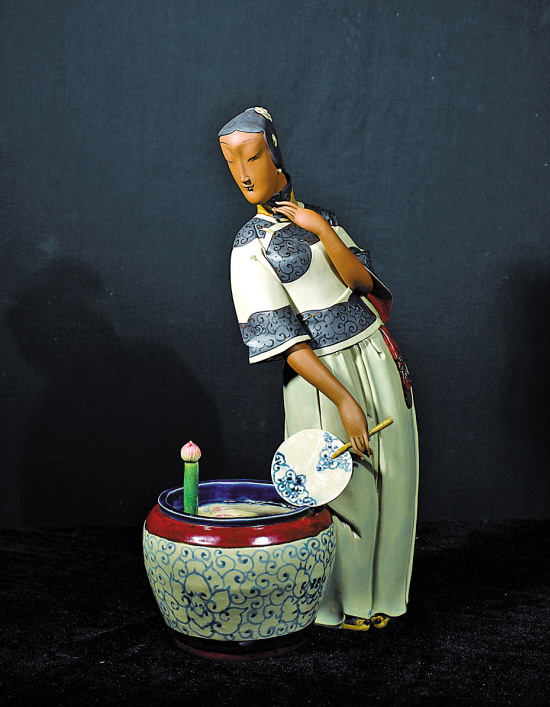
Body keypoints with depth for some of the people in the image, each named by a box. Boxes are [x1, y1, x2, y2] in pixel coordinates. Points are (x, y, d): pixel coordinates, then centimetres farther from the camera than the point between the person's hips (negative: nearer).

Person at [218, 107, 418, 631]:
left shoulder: (319, 218, 10)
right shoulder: (250, 248, -8)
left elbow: (362, 280, -4)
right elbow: (282, 338, -15)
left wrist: (322, 230, -16)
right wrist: (344, 401, -19)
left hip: (376, 359, 6)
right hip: (323, 375, -6)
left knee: (387, 480, 10)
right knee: (340, 489, 1)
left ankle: (377, 592, 30)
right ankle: (336, 601, 24)